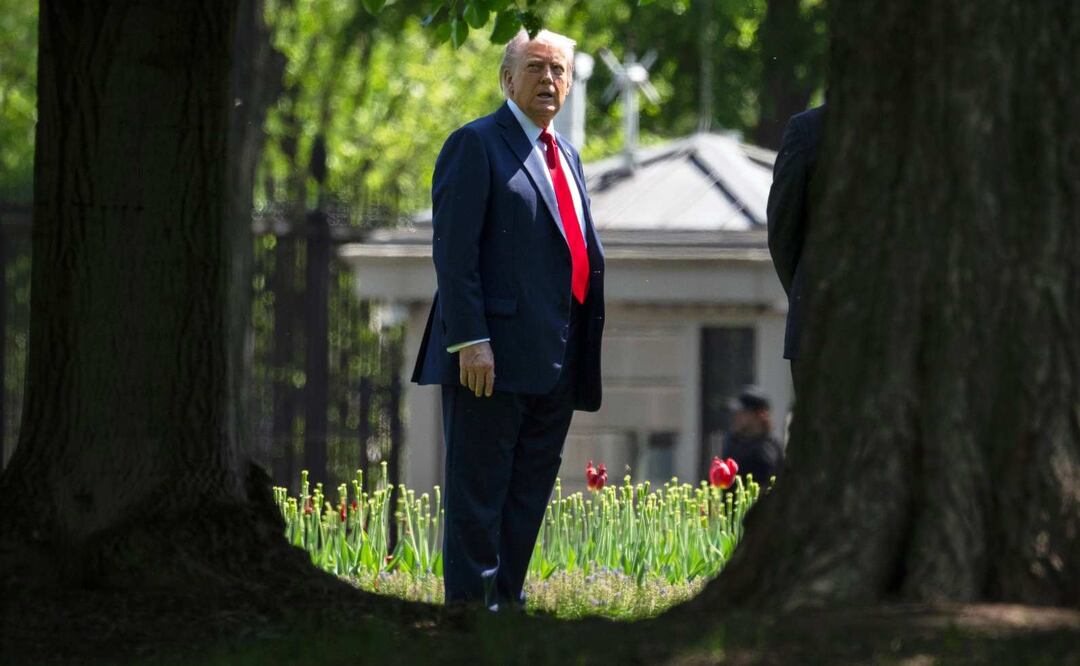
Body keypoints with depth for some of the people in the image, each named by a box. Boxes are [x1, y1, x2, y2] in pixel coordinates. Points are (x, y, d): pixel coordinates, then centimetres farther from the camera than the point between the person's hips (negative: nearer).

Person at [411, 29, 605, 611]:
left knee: (531, 493, 10)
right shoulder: (476, 145, -5)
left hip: (555, 362, 8)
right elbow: (454, 251, -12)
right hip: (494, 357, -8)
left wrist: (584, 356, 16)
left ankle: (507, 602, 16)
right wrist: (469, 340, -20)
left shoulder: (565, 155, 20)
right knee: (478, 494, -4)